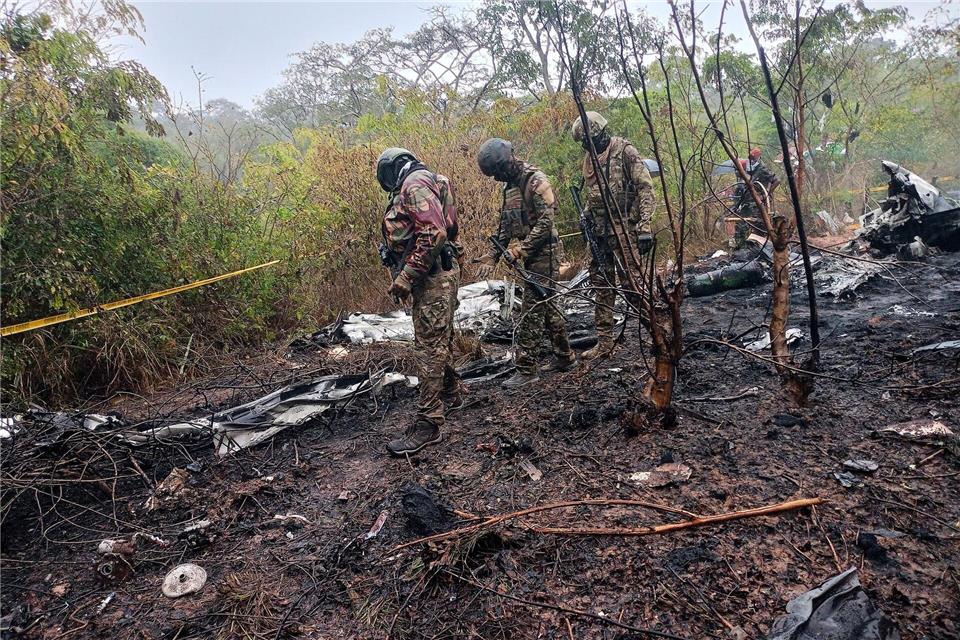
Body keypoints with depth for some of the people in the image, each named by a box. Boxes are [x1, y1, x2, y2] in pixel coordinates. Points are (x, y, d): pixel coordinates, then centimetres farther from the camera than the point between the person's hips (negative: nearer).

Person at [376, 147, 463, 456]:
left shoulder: (415, 184, -11)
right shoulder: (420, 185, 21)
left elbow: (434, 233, -24)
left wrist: (406, 275, -22)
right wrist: (406, 274, 18)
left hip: (433, 276, -11)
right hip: (437, 274, 11)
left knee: (429, 346, -10)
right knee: (440, 340, 20)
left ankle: (428, 422, -6)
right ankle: (451, 392, 37)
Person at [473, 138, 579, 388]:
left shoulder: (535, 179, -13)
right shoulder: (510, 186, 15)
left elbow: (546, 221, -20)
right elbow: (504, 226, 16)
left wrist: (521, 248, -22)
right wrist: (491, 256, 8)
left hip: (544, 253, -9)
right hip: (530, 255, 9)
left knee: (531, 310, -8)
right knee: (545, 305, 15)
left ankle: (527, 368, -1)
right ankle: (566, 357, 27)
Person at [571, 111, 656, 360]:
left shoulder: (625, 151, -7)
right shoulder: (589, 159, 15)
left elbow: (645, 188, -13)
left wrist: (644, 226, -20)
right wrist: (586, 219, 14)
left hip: (624, 230, -7)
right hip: (600, 233, 7)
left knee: (631, 283, -7)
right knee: (601, 285, 8)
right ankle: (604, 341, 17)